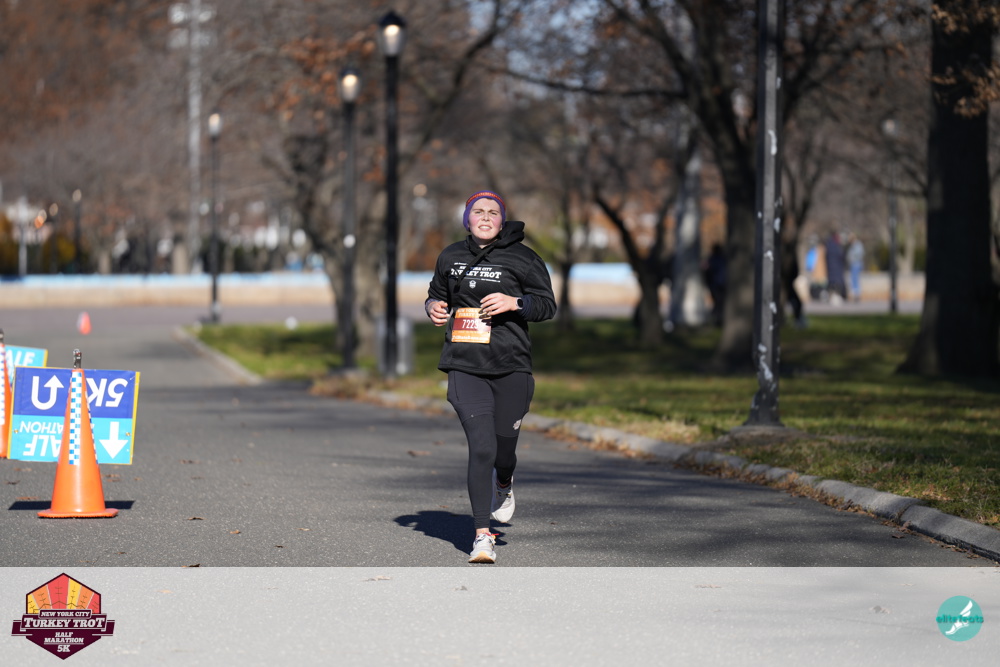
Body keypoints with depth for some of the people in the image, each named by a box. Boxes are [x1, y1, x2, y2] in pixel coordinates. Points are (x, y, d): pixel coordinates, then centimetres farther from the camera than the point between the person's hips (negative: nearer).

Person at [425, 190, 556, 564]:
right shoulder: (451, 257, 12)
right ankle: (482, 536, -6)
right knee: (481, 448, -13)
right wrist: (433, 308, 4)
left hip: (510, 366, -1)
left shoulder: (521, 258, 1)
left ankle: (504, 485, 46)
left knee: (503, 450, 5)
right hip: (465, 367, 1)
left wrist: (514, 303, -18)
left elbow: (547, 304, 0)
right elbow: (436, 293, 28)